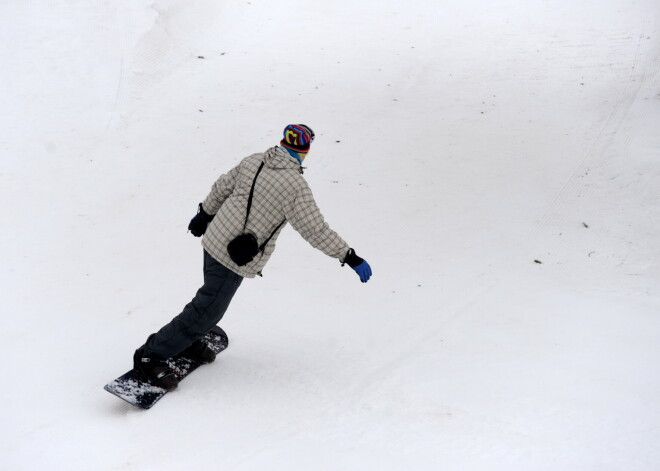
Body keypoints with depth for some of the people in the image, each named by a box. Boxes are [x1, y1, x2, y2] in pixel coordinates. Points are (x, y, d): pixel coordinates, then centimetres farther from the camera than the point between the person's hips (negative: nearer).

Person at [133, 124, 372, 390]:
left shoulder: (254, 161, 1)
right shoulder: (295, 186, -21)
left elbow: (222, 187, 14)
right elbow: (315, 230, -20)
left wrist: (205, 213, 31)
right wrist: (350, 258, -14)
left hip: (216, 239, 8)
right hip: (237, 258, -8)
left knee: (212, 296, 28)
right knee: (207, 312, 3)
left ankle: (188, 342, 44)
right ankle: (151, 356, 9)